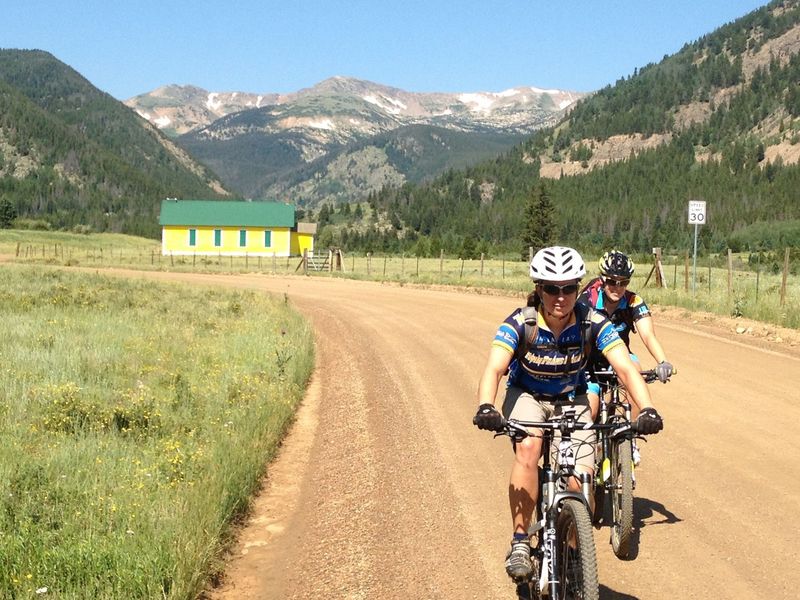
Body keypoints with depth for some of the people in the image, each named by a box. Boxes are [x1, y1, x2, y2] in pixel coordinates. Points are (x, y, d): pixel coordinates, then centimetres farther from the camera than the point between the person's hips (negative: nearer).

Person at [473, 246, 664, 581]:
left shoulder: (593, 324, -22)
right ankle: (520, 543, -22)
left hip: (571, 400, 1)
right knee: (528, 446, -34)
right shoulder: (520, 323, -25)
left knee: (582, 480, -16)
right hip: (527, 396, -1)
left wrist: (646, 409, -48)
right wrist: (485, 408, -57)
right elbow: (494, 368, -37)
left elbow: (626, 368, -30)